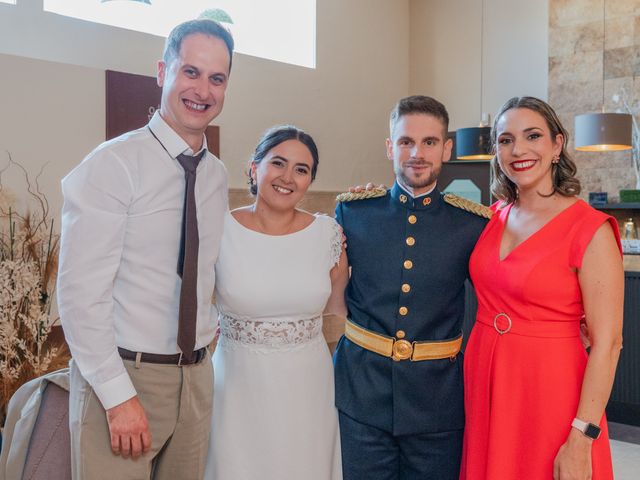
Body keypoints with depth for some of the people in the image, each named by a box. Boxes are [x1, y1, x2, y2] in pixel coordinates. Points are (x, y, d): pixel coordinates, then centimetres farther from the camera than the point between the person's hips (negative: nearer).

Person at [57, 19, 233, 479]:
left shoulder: (218, 174, 7)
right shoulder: (113, 164, -13)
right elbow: (80, 291, -17)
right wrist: (119, 395, -18)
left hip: (196, 375, 6)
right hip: (119, 376, -6)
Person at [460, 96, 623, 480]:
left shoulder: (591, 230, -14)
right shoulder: (495, 218, 4)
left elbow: (607, 344, -15)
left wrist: (581, 440, -17)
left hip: (550, 387, -5)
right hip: (485, 383, 6)